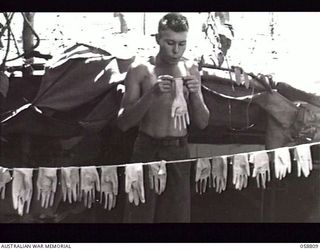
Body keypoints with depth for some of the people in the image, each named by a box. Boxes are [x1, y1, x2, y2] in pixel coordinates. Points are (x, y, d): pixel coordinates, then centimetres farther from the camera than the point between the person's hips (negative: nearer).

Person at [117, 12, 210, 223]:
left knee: (177, 215, 7)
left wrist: (194, 93, -13)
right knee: (140, 215, -3)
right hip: (147, 150, -3)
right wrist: (152, 94, -22)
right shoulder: (141, 70, -6)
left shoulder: (191, 70, 4)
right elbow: (123, 123, -9)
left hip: (179, 152, 3)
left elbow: (202, 123, 5)